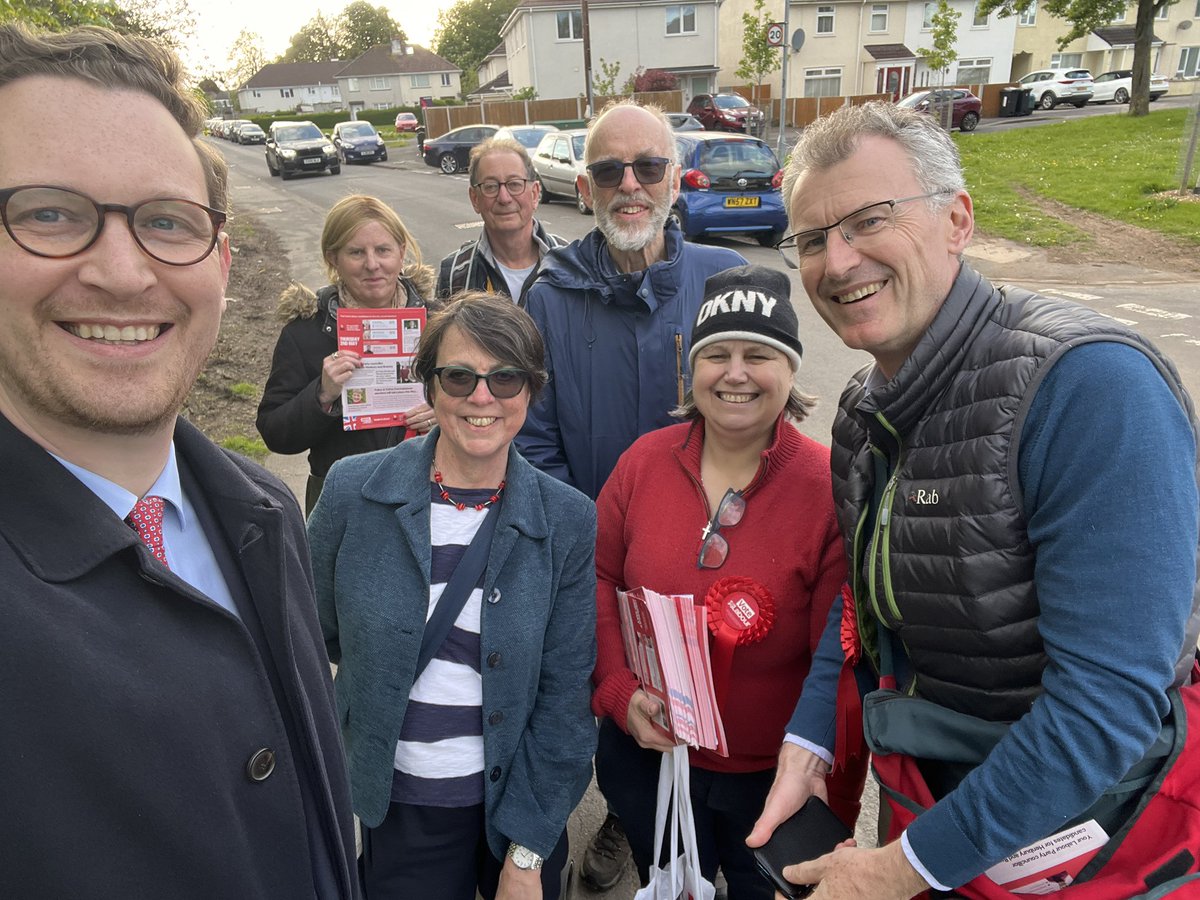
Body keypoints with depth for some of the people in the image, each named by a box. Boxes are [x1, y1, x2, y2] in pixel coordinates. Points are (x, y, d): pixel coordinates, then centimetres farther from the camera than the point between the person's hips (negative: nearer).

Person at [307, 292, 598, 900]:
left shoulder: (569, 522, -12)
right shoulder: (354, 490, -12)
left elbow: (563, 695, -9)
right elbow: (314, 637, 2)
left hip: (516, 799, 1)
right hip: (397, 808, 0)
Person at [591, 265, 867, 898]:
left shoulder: (830, 489, -19)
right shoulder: (645, 460, -8)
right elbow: (599, 578, 0)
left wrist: (833, 808, -11)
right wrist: (619, 692, -12)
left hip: (774, 774, -2)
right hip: (647, 754, 3)